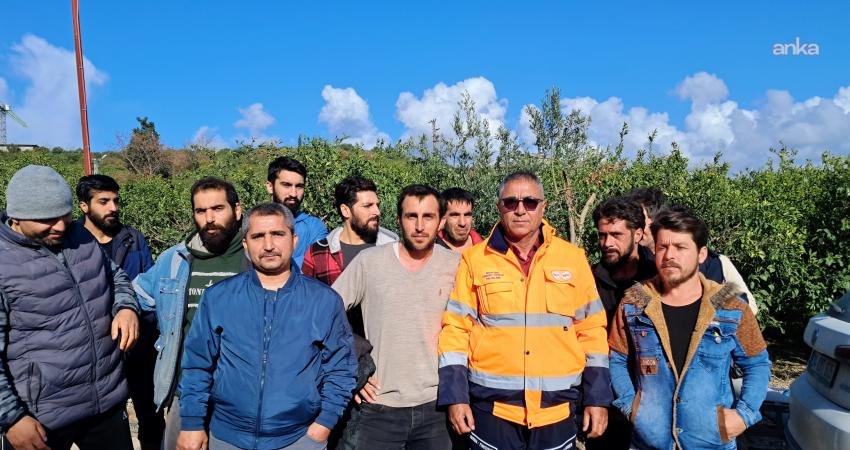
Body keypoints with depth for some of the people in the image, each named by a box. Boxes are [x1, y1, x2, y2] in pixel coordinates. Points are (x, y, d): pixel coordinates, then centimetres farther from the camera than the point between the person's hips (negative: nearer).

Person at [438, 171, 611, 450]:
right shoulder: (475, 259, -2)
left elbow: (591, 328, 5)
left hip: (557, 407, 2)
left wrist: (597, 398, 4)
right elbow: (455, 328, -1)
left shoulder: (573, 258, 2)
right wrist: (456, 396, -5)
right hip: (493, 404, -1)